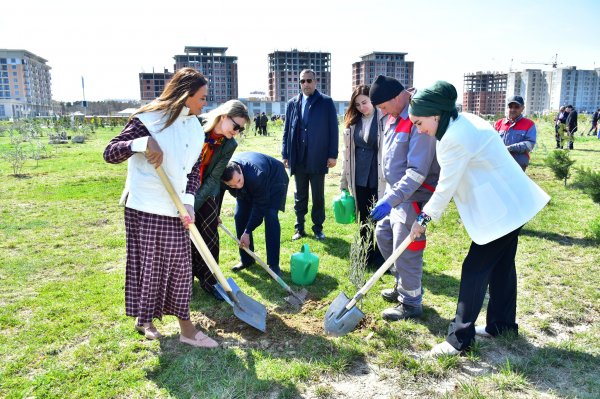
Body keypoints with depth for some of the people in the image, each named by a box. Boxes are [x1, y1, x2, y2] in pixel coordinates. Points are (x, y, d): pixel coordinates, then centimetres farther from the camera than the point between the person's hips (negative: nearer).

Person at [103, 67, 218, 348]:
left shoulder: (195, 128, 6)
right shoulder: (148, 120, -12)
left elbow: (194, 170, 7)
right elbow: (110, 153, -14)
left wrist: (188, 201, -9)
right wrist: (142, 143, -32)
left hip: (175, 209, 6)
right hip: (144, 208, -6)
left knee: (180, 265, 10)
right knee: (146, 264, 8)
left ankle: (186, 328, 23)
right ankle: (144, 318, 31)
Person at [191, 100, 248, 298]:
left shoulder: (230, 145, -13)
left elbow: (214, 178, -14)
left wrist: (193, 205, -21)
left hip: (206, 192, 2)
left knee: (210, 236, 0)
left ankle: (209, 280, 16)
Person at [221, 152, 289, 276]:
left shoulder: (256, 174, -45)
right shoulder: (222, 174, -30)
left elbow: (260, 206, -34)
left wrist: (247, 232, -30)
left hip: (274, 179, -5)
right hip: (249, 187, 6)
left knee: (270, 216, -21)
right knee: (239, 216, -4)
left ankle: (273, 264, -15)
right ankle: (246, 260, 12)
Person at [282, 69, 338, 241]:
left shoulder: (326, 102, -1)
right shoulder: (292, 103, 8)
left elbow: (333, 129, -2)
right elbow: (287, 131, 9)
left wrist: (333, 155, -7)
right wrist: (285, 155, 5)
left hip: (318, 159, -2)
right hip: (298, 158, 3)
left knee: (318, 196, 8)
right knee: (300, 196, 11)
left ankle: (318, 228, 20)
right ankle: (299, 228, 21)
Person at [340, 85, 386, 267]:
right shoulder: (352, 123, 8)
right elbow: (347, 153, 11)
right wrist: (343, 181, 10)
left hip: (378, 178, -5)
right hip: (359, 178, 5)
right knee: (364, 219, 14)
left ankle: (381, 258, 17)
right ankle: (366, 255, 26)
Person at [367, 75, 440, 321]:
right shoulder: (394, 116, 7)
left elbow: (417, 171, -27)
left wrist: (391, 199, -33)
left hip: (413, 196, -10)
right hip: (394, 191, 10)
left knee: (405, 251, -1)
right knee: (383, 236, 18)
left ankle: (411, 304, 18)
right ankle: (402, 286, 36)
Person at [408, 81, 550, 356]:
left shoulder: (454, 139, -24)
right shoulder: (465, 121, 7)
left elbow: (446, 187, -17)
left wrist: (424, 218, -5)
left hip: (500, 211, -10)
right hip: (512, 203, 10)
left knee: (474, 270, -4)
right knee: (501, 265, 19)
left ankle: (460, 338, 5)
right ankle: (502, 323, 34)